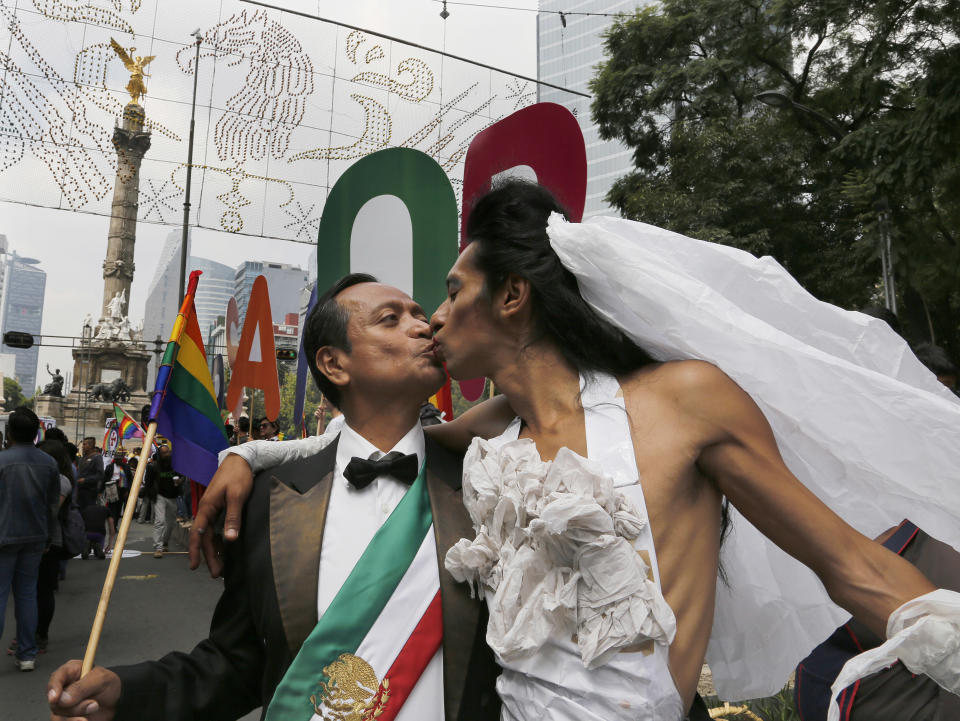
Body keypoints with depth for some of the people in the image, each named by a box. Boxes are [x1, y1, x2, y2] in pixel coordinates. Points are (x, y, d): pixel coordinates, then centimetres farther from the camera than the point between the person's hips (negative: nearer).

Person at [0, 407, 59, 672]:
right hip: (35, 538, 5)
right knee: (27, 594, 11)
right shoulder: (48, 463, 4)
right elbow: (53, 504, 9)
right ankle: (27, 655, 15)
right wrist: (48, 537, 18)